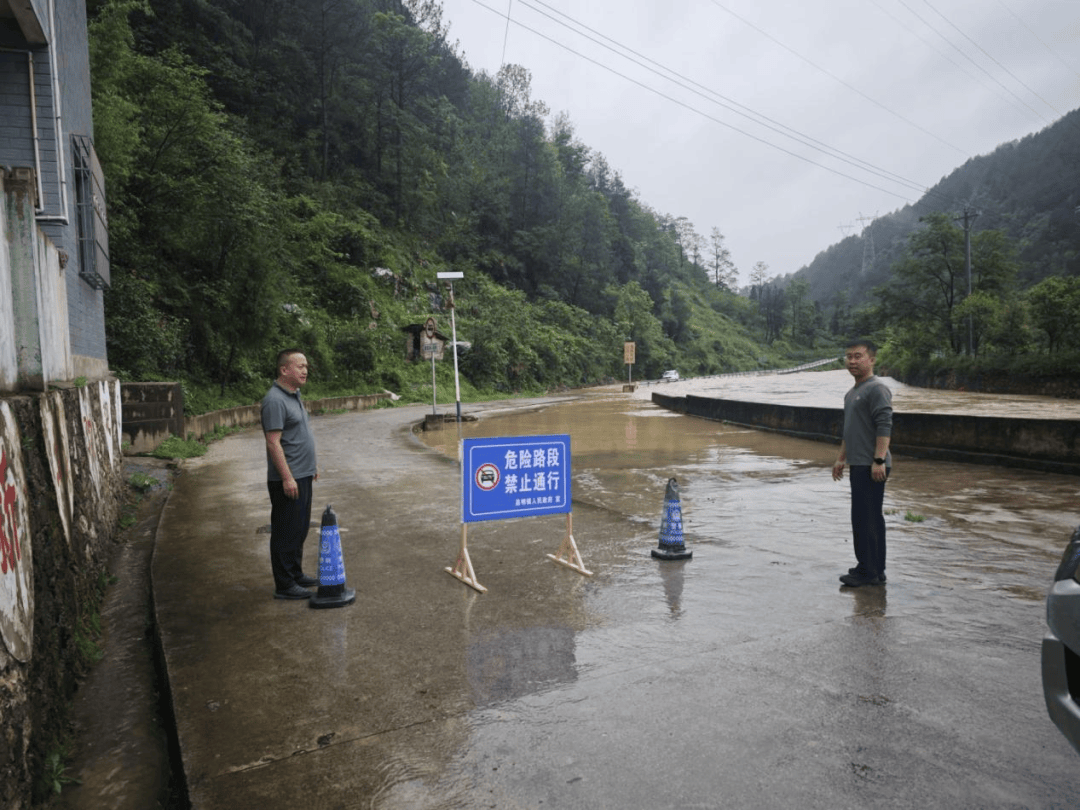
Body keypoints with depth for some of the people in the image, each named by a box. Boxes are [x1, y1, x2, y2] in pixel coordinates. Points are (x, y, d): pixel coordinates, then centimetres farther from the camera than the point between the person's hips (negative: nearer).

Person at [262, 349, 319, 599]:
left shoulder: (294, 394, 13)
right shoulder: (275, 400, -19)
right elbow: (273, 442, -23)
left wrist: (311, 465, 23)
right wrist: (287, 477, -24)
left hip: (302, 476, 10)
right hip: (287, 479, -10)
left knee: (300, 529, 17)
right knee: (286, 532, -2)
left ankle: (296, 574, 29)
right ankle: (284, 585, 6)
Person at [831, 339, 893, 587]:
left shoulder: (877, 389, -12)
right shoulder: (852, 393, 19)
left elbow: (884, 427, -20)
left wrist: (879, 460, -25)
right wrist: (841, 459, 27)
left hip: (871, 466, -10)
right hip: (858, 464, 10)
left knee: (865, 518, -7)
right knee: (870, 518, 14)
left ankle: (869, 572, -1)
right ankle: (873, 569, 21)